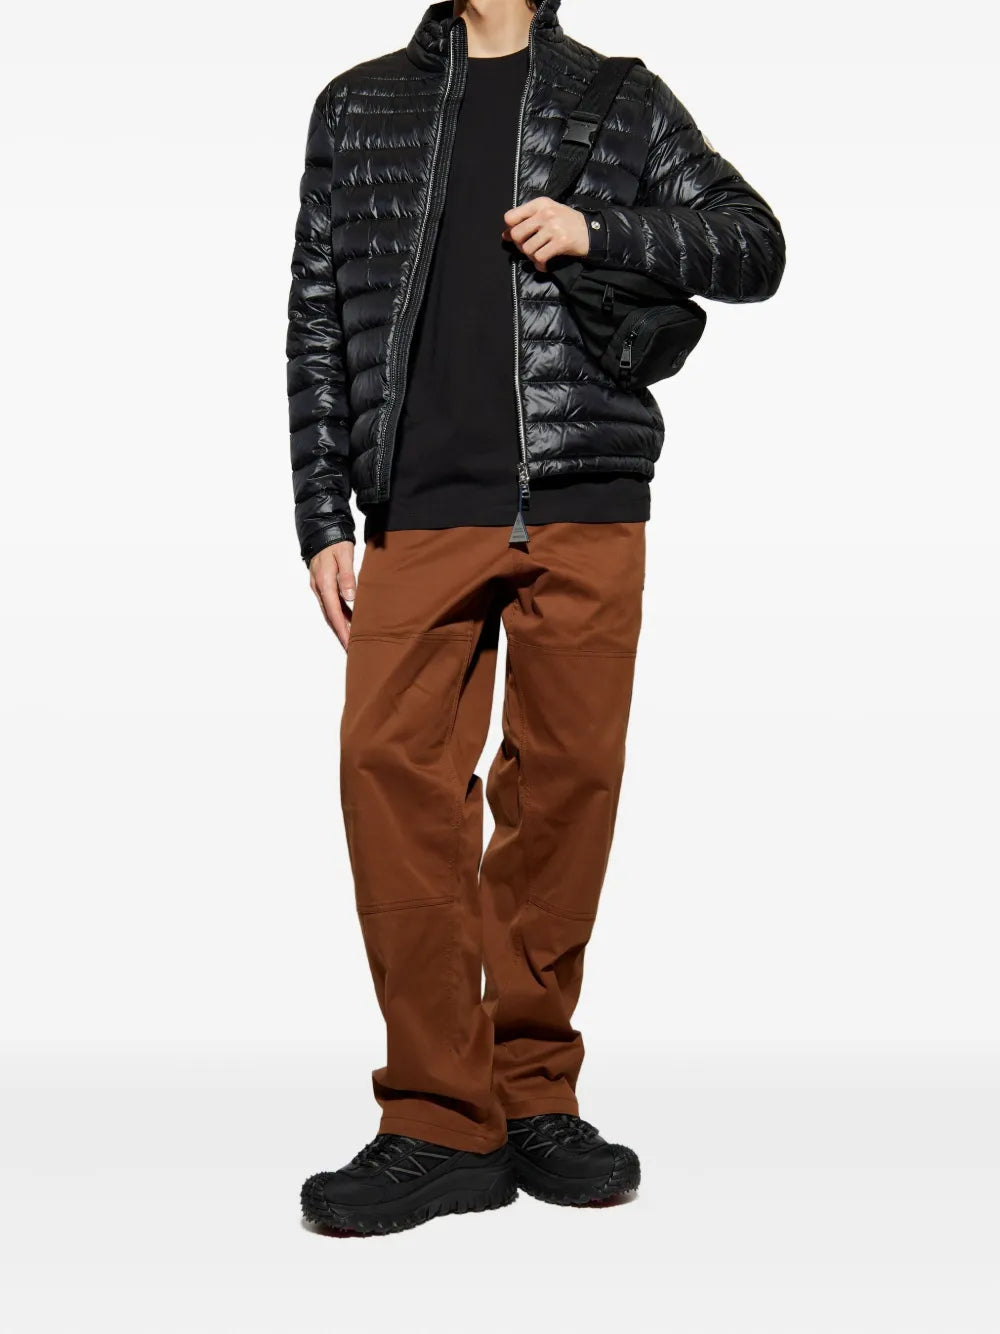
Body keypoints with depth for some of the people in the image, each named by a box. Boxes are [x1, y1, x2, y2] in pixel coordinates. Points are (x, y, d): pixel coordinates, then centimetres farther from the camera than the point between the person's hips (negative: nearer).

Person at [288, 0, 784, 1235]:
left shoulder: (624, 101, 15)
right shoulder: (358, 106, 17)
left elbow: (754, 247, 13)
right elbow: (318, 319, 14)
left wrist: (601, 231, -4)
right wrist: (323, 519, 6)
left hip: (587, 506, 0)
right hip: (423, 508, 0)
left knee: (566, 776, -1)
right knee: (390, 760, -14)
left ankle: (534, 1095, 14)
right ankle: (443, 1125, -6)